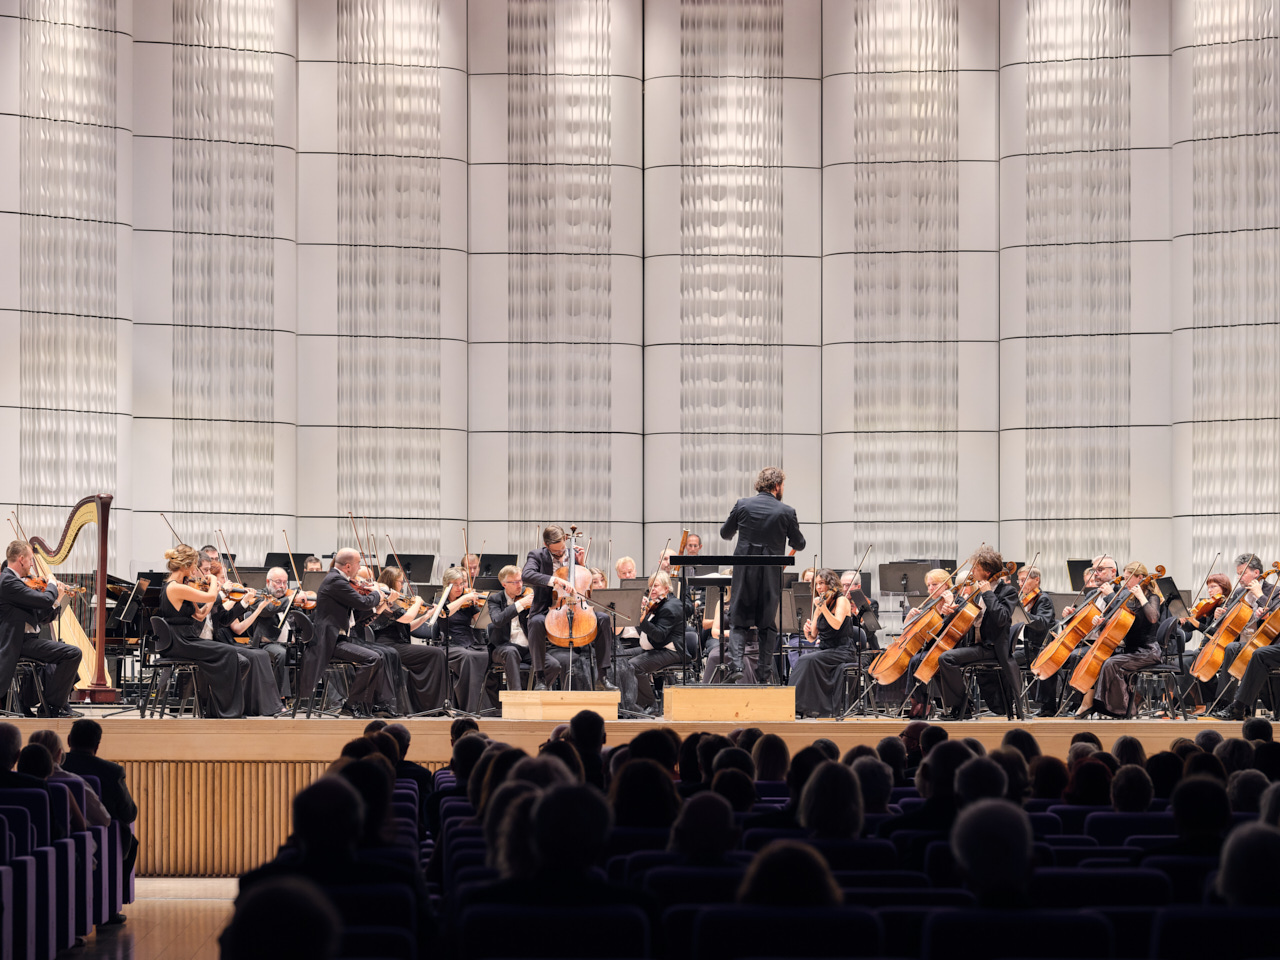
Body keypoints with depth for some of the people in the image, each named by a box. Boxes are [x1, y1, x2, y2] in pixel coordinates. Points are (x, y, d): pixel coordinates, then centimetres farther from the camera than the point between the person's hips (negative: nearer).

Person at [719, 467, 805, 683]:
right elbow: (799, 544, 5)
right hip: (771, 575, 0)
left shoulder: (742, 505, -2)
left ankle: (736, 667, -13)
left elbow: (725, 534, 10)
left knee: (738, 622, 5)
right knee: (768, 625, 10)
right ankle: (765, 674, 10)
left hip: (744, 573, 0)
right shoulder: (786, 512, -6)